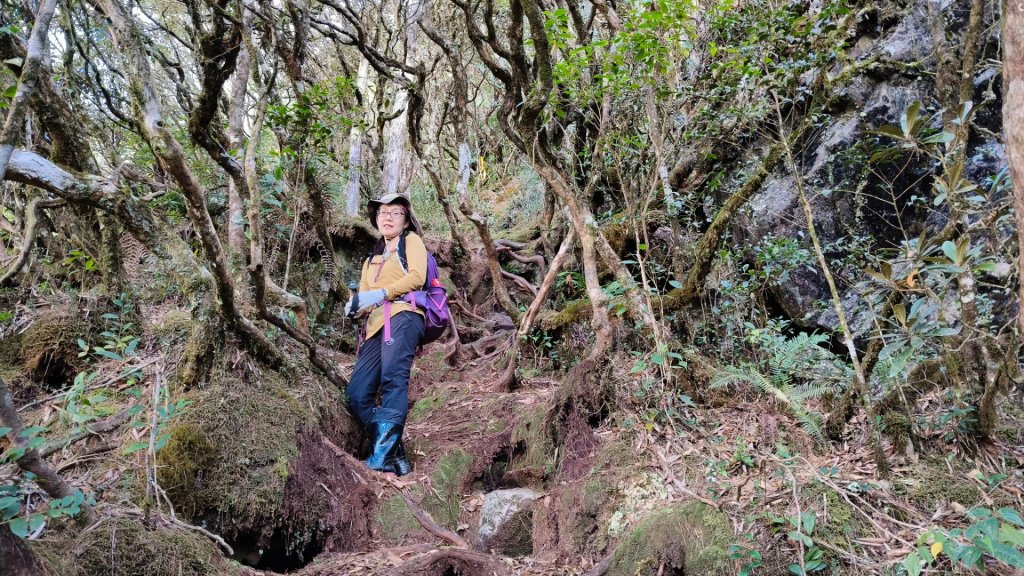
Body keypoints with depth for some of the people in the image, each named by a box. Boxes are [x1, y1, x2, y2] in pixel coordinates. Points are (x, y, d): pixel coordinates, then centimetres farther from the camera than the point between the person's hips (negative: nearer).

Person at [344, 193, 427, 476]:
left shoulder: (412, 241, 17)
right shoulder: (371, 259, 33)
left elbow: (417, 276, -3)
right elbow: (364, 298, 21)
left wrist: (380, 294, -13)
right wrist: (355, 307, -4)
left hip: (403, 316, -7)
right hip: (376, 326, 7)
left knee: (392, 379, -27)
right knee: (357, 395, -7)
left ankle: (383, 455, -36)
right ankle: (396, 456, -7)